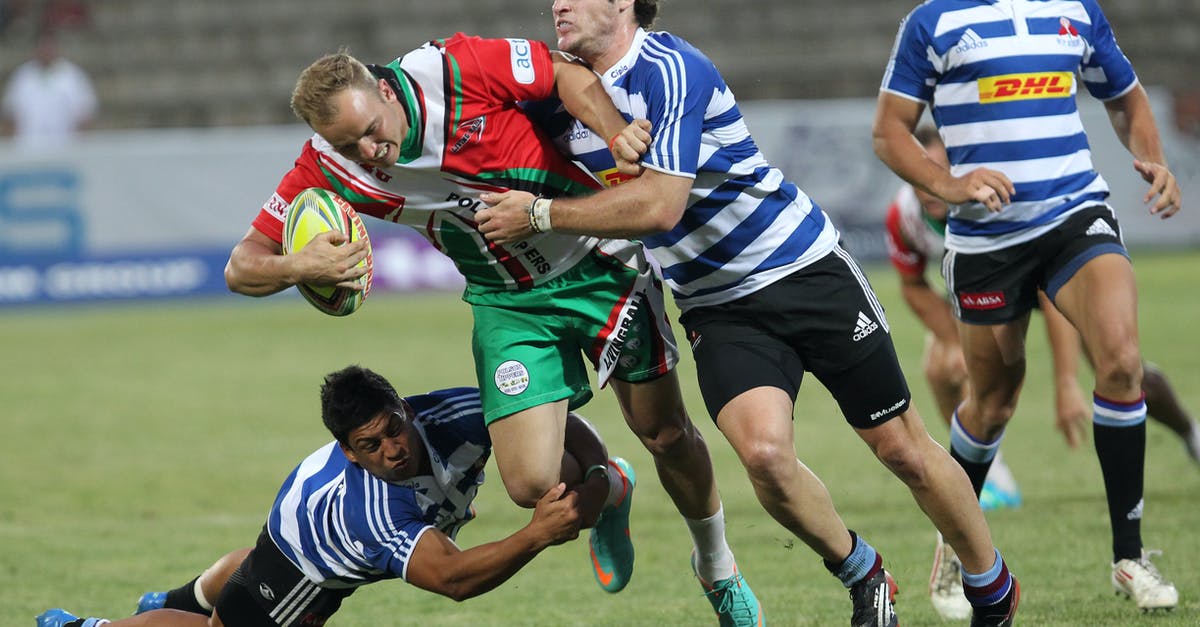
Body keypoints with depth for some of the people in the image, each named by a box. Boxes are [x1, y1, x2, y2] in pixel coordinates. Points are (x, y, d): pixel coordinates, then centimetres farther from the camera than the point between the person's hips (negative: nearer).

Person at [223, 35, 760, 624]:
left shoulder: (455, 69, -26)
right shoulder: (329, 167, -17)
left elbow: (564, 71, -13)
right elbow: (243, 266, -13)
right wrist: (299, 267, -35)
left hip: (600, 263, -2)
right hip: (509, 304, 2)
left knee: (666, 435, 6)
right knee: (531, 483, -10)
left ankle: (718, 569, 34)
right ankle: (608, 489, 28)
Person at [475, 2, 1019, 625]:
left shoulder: (669, 68, -19)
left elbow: (660, 204, -27)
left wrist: (539, 215, -20)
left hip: (807, 270, -5)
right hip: (719, 310, 5)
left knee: (902, 449, 2)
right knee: (763, 451, -21)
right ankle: (862, 577, 4)